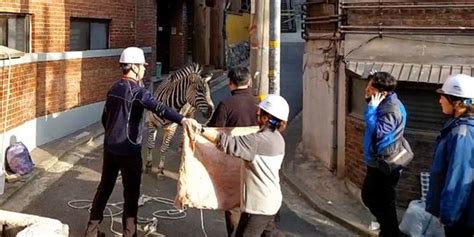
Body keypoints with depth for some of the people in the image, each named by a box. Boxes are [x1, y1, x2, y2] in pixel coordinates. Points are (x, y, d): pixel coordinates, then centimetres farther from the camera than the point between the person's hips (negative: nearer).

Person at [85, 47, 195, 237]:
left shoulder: (114, 88, 8)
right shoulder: (137, 91, -18)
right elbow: (158, 107, -35)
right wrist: (182, 119, -48)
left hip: (109, 147, 8)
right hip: (128, 150, -8)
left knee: (104, 187, 18)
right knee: (131, 193, 3)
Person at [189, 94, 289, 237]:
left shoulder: (261, 140, -24)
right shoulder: (276, 138, 6)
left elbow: (228, 143, -26)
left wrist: (200, 129, -23)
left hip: (259, 204, -10)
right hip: (269, 200, 10)